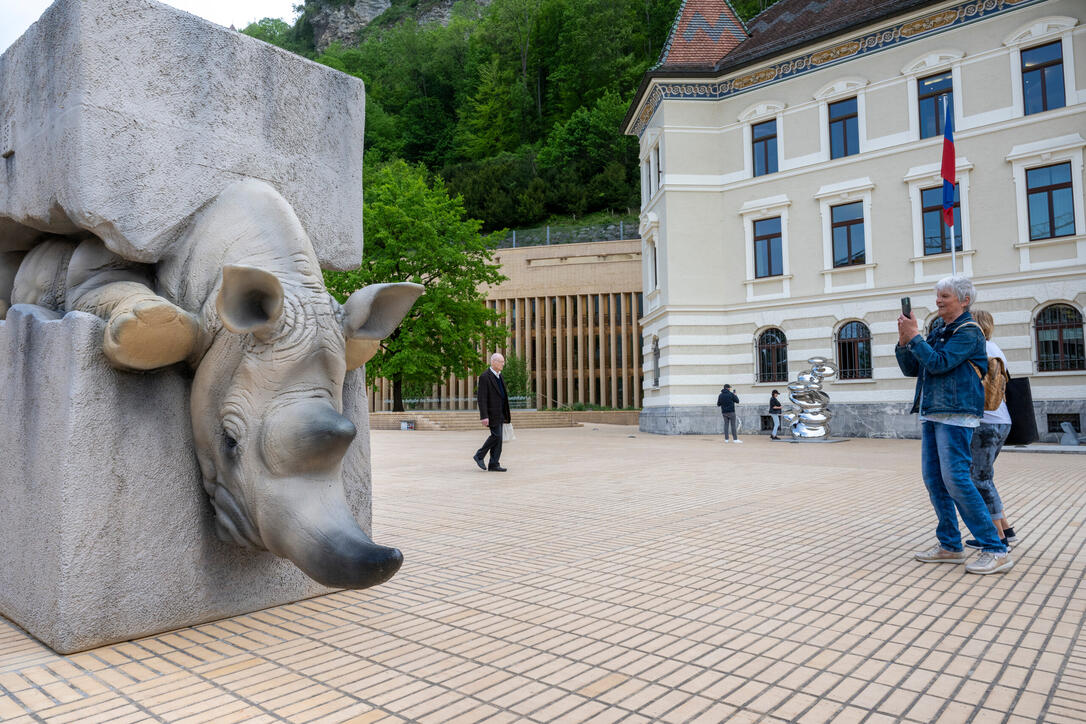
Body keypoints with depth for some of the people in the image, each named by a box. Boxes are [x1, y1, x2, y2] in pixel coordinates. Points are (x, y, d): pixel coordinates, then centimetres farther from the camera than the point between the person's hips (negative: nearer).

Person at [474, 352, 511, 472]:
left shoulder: (499, 375, 14)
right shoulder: (484, 377, -13)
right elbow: (481, 398, -17)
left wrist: (507, 414, 18)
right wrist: (484, 416, -23)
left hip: (499, 413, 9)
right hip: (492, 412, -9)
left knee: (497, 437, 7)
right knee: (496, 436, -11)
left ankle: (494, 465, 10)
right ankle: (479, 456, 5)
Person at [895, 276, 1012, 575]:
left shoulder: (968, 331, -6)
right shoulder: (937, 330, 16)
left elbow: (939, 363, -18)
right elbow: (911, 369, 15)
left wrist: (914, 336, -12)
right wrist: (904, 341, 1)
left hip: (955, 415, -8)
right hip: (931, 414, 8)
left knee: (956, 478, -12)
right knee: (933, 479, 8)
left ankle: (996, 550, -4)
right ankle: (950, 545, 17)